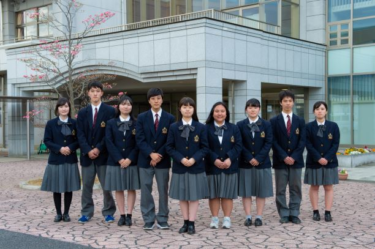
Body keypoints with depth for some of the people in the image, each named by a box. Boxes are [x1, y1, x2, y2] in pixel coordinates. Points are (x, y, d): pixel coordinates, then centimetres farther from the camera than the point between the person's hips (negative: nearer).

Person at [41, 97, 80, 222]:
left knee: (69, 188, 4)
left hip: (70, 160, 1)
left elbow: (79, 140, 5)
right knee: (56, 188, 3)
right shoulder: (51, 123, 2)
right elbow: (47, 141, -2)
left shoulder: (74, 123, 5)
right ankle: (58, 213, 15)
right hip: (55, 160, -1)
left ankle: (66, 213, 15)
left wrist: (70, 148, -15)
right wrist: (59, 149, -16)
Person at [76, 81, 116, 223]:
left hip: (103, 154, -3)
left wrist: (98, 149, -13)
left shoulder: (110, 111, 0)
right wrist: (88, 150, -11)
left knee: (106, 185, 1)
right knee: (86, 185, 7)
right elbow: (80, 134, 3)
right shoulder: (82, 113, 10)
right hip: (87, 154, 3)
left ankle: (108, 213, 12)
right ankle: (86, 213, 16)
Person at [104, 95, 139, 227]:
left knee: (131, 189, 3)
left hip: (131, 161, 0)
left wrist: (130, 159, -13)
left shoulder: (136, 123, 2)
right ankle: (122, 215, 12)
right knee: (118, 189, 5)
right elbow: (109, 143, -4)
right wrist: (119, 159, -12)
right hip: (115, 161, 1)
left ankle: (129, 216, 9)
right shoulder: (111, 123, 3)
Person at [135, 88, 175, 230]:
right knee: (146, 190, 2)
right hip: (145, 159, 0)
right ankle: (148, 220, 10)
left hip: (163, 160, 0)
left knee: (163, 190, 4)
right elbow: (140, 139, -4)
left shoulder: (170, 118, 4)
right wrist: (151, 154, -16)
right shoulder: (142, 117, 4)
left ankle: (162, 219, 13)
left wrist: (159, 155, -12)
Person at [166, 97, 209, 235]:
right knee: (182, 196, 8)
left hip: (196, 167, -1)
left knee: (194, 196, 2)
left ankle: (191, 223, 8)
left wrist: (194, 159, -16)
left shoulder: (201, 127, -1)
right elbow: (169, 147, -1)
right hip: (179, 167, 1)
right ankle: (186, 222, 17)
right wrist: (181, 159, -15)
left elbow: (205, 147, -1)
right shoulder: (174, 127, 1)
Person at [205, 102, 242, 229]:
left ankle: (227, 218, 11)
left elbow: (238, 146, 0)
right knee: (214, 194, 4)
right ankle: (214, 218, 13)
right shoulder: (206, 128, 2)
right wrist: (215, 160, -17)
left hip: (229, 166, 1)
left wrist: (229, 159, -14)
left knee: (227, 194, 4)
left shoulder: (234, 128, 8)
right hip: (212, 166, -1)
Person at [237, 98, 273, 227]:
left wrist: (258, 158, -13)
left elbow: (268, 143, -4)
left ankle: (259, 217, 12)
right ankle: (248, 217, 10)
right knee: (246, 191, 3)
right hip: (245, 163, 0)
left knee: (261, 192, 4)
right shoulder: (240, 125, 2)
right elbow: (240, 144, -2)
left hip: (262, 163, 0)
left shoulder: (266, 125, 3)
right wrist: (249, 158, -12)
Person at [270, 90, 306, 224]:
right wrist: (284, 157, -13)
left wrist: (294, 157, -11)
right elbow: (273, 141, -4)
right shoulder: (274, 121, 2)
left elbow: (302, 141, 1)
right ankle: (284, 214, 11)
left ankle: (294, 214, 13)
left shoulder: (300, 121, 8)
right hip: (280, 160, -2)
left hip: (296, 160, 2)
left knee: (295, 189, 5)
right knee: (281, 190, 3)